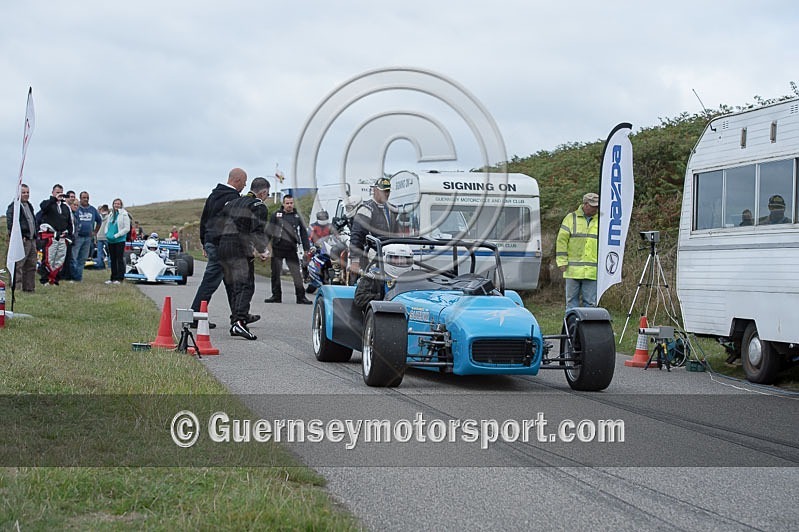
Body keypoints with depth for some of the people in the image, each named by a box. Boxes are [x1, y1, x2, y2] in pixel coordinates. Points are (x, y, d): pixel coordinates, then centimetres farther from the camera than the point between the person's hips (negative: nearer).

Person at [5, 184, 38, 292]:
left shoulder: (29, 206, 20)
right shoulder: (13, 206, -8)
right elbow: (10, 223, -15)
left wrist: (35, 236, 18)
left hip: (31, 240, 9)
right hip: (21, 241, -9)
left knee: (31, 266, 12)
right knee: (18, 266, -10)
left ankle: (29, 288, 19)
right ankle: (15, 288, -10)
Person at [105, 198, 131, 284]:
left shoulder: (124, 215, -7)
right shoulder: (111, 215, 13)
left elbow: (127, 228, -11)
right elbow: (107, 226, 21)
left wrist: (116, 235, -15)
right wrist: (107, 234, 1)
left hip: (120, 240, -7)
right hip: (110, 241, 7)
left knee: (119, 259, -5)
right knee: (112, 260, 11)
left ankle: (120, 278, -2)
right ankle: (113, 278, 17)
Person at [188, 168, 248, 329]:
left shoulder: (213, 195, 15)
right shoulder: (233, 198, -14)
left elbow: (203, 220, 20)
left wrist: (204, 243, 25)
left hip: (210, 242, 10)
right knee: (210, 281, -7)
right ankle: (195, 317, -6)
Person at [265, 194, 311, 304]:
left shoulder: (297, 216, 9)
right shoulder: (276, 214, 5)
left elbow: (303, 233, 13)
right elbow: (269, 231, 6)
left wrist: (306, 249, 7)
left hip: (291, 250, 0)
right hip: (277, 249, 0)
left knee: (297, 274, -6)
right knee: (275, 273, 5)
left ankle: (301, 296, -3)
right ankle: (276, 295, 15)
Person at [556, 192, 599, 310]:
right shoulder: (571, 218, 4)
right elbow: (561, 241, 2)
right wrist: (562, 262, -4)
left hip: (593, 271, 1)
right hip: (573, 269, -1)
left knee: (590, 301, 3)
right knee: (571, 299, 3)